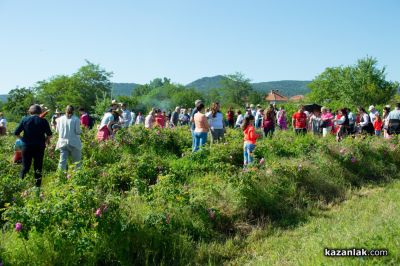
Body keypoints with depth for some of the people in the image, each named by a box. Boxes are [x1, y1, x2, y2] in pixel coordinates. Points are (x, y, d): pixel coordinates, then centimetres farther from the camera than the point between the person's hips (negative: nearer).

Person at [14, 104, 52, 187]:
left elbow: (16, 133, -3)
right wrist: (46, 140, 13)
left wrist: (22, 138, 14)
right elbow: (49, 134, -6)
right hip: (39, 147, 0)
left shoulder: (25, 120, 0)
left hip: (27, 146, 1)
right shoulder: (43, 121, -3)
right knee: (38, 167, 9)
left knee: (25, 166, 11)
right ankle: (37, 185, 12)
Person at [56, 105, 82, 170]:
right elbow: (78, 131, -11)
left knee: (62, 160, 5)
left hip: (62, 142, 3)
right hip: (73, 143, -3)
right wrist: (81, 131, 11)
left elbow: (57, 130, 8)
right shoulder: (76, 119, -8)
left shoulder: (60, 119, 2)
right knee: (76, 161, 9)